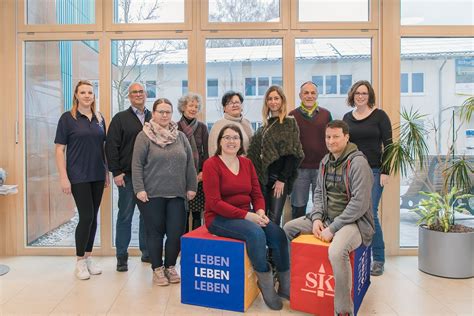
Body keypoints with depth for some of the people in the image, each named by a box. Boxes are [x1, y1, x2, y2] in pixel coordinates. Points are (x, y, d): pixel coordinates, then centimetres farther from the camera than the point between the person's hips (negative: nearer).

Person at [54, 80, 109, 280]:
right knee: (86, 216, -6)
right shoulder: (67, 118, -4)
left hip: (98, 175, 5)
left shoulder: (99, 118, 9)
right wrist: (63, 177, -12)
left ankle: (88, 257, 24)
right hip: (78, 176, -4)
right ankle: (80, 261, 12)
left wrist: (107, 172, 11)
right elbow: (60, 149, -6)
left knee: (93, 217, 9)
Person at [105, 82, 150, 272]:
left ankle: (147, 252, 23)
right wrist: (116, 172, -9)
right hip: (128, 176, -3)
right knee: (125, 215, 3)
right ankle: (122, 256, 13)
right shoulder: (120, 118, 2)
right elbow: (111, 146, -3)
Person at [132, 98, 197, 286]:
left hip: (176, 194, 3)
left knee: (176, 232, 2)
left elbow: (189, 164, 11)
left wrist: (191, 187, 6)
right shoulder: (144, 136, 0)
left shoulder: (181, 137, 11)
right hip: (152, 194, -3)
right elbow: (137, 165, -5)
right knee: (155, 232, 5)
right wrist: (139, 189, -11)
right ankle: (157, 269, 21)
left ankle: (170, 267, 23)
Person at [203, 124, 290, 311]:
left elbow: (257, 194, 10)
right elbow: (214, 202, -15)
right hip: (219, 218, -5)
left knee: (278, 233, -18)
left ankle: (285, 286, -2)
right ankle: (266, 285, -11)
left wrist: (260, 211, -13)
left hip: (246, 216, 6)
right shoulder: (212, 164, -8)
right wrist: (246, 215, -22)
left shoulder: (247, 163, 10)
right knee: (256, 233, -31)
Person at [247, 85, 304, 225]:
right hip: (262, 177, 5)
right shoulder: (265, 125, 14)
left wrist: (282, 179, -12)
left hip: (279, 178, -5)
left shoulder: (290, 123, -2)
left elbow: (292, 153, -8)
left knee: (274, 219, -6)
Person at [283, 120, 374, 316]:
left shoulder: (358, 162, -16)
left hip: (354, 221, -8)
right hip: (327, 218, 8)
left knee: (336, 252, -38)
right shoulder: (325, 161, 10)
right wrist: (316, 218, -3)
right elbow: (319, 192, 14)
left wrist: (332, 228, -22)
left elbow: (360, 204, -22)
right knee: (288, 228, 6)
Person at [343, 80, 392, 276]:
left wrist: (385, 172, -9)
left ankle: (378, 260, 8)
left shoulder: (379, 115, -1)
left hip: (374, 171, -4)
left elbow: (388, 145, -3)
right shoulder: (347, 117, 11)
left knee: (370, 214, -6)